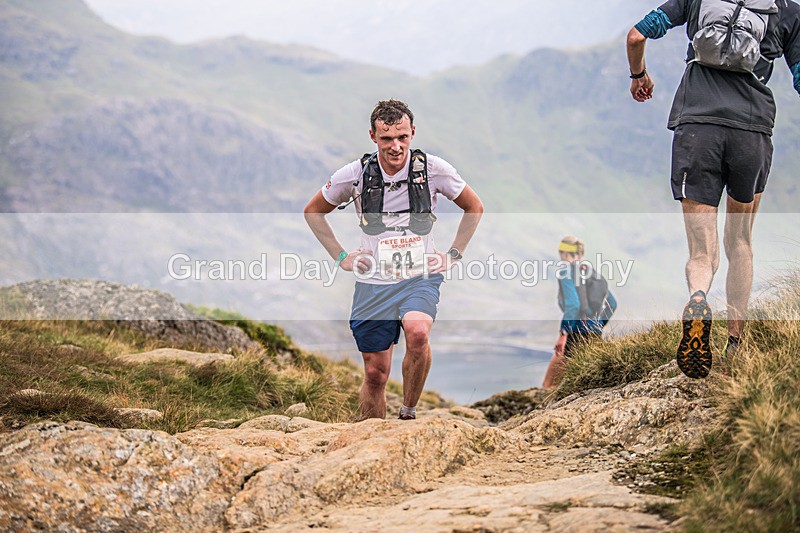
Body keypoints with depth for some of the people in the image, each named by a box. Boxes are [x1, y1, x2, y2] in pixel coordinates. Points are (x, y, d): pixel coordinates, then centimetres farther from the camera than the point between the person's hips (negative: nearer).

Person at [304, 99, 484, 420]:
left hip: (421, 277, -1)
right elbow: (313, 211, 12)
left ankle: (408, 413, -11)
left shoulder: (433, 169, -6)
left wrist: (453, 255, 5)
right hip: (373, 284, 1)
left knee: (417, 333, -32)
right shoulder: (355, 174, -6)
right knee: (375, 374, 3)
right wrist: (341, 257, 5)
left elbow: (474, 207, 11)